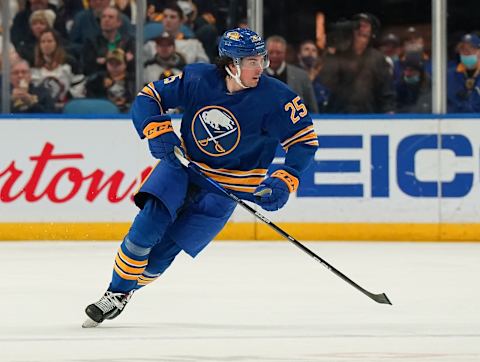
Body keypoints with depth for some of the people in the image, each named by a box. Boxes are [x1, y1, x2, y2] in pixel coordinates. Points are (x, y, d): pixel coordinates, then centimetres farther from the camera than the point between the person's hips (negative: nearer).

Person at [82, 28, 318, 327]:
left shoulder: (274, 97, -21)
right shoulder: (198, 79, -15)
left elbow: (306, 140, -13)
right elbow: (148, 97, -4)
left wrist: (284, 182, -24)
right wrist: (157, 130, -22)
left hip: (227, 187, -2)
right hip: (183, 166, 2)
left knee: (161, 252, -8)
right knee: (150, 221, -21)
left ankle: (123, 293, 18)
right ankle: (114, 292, -3)